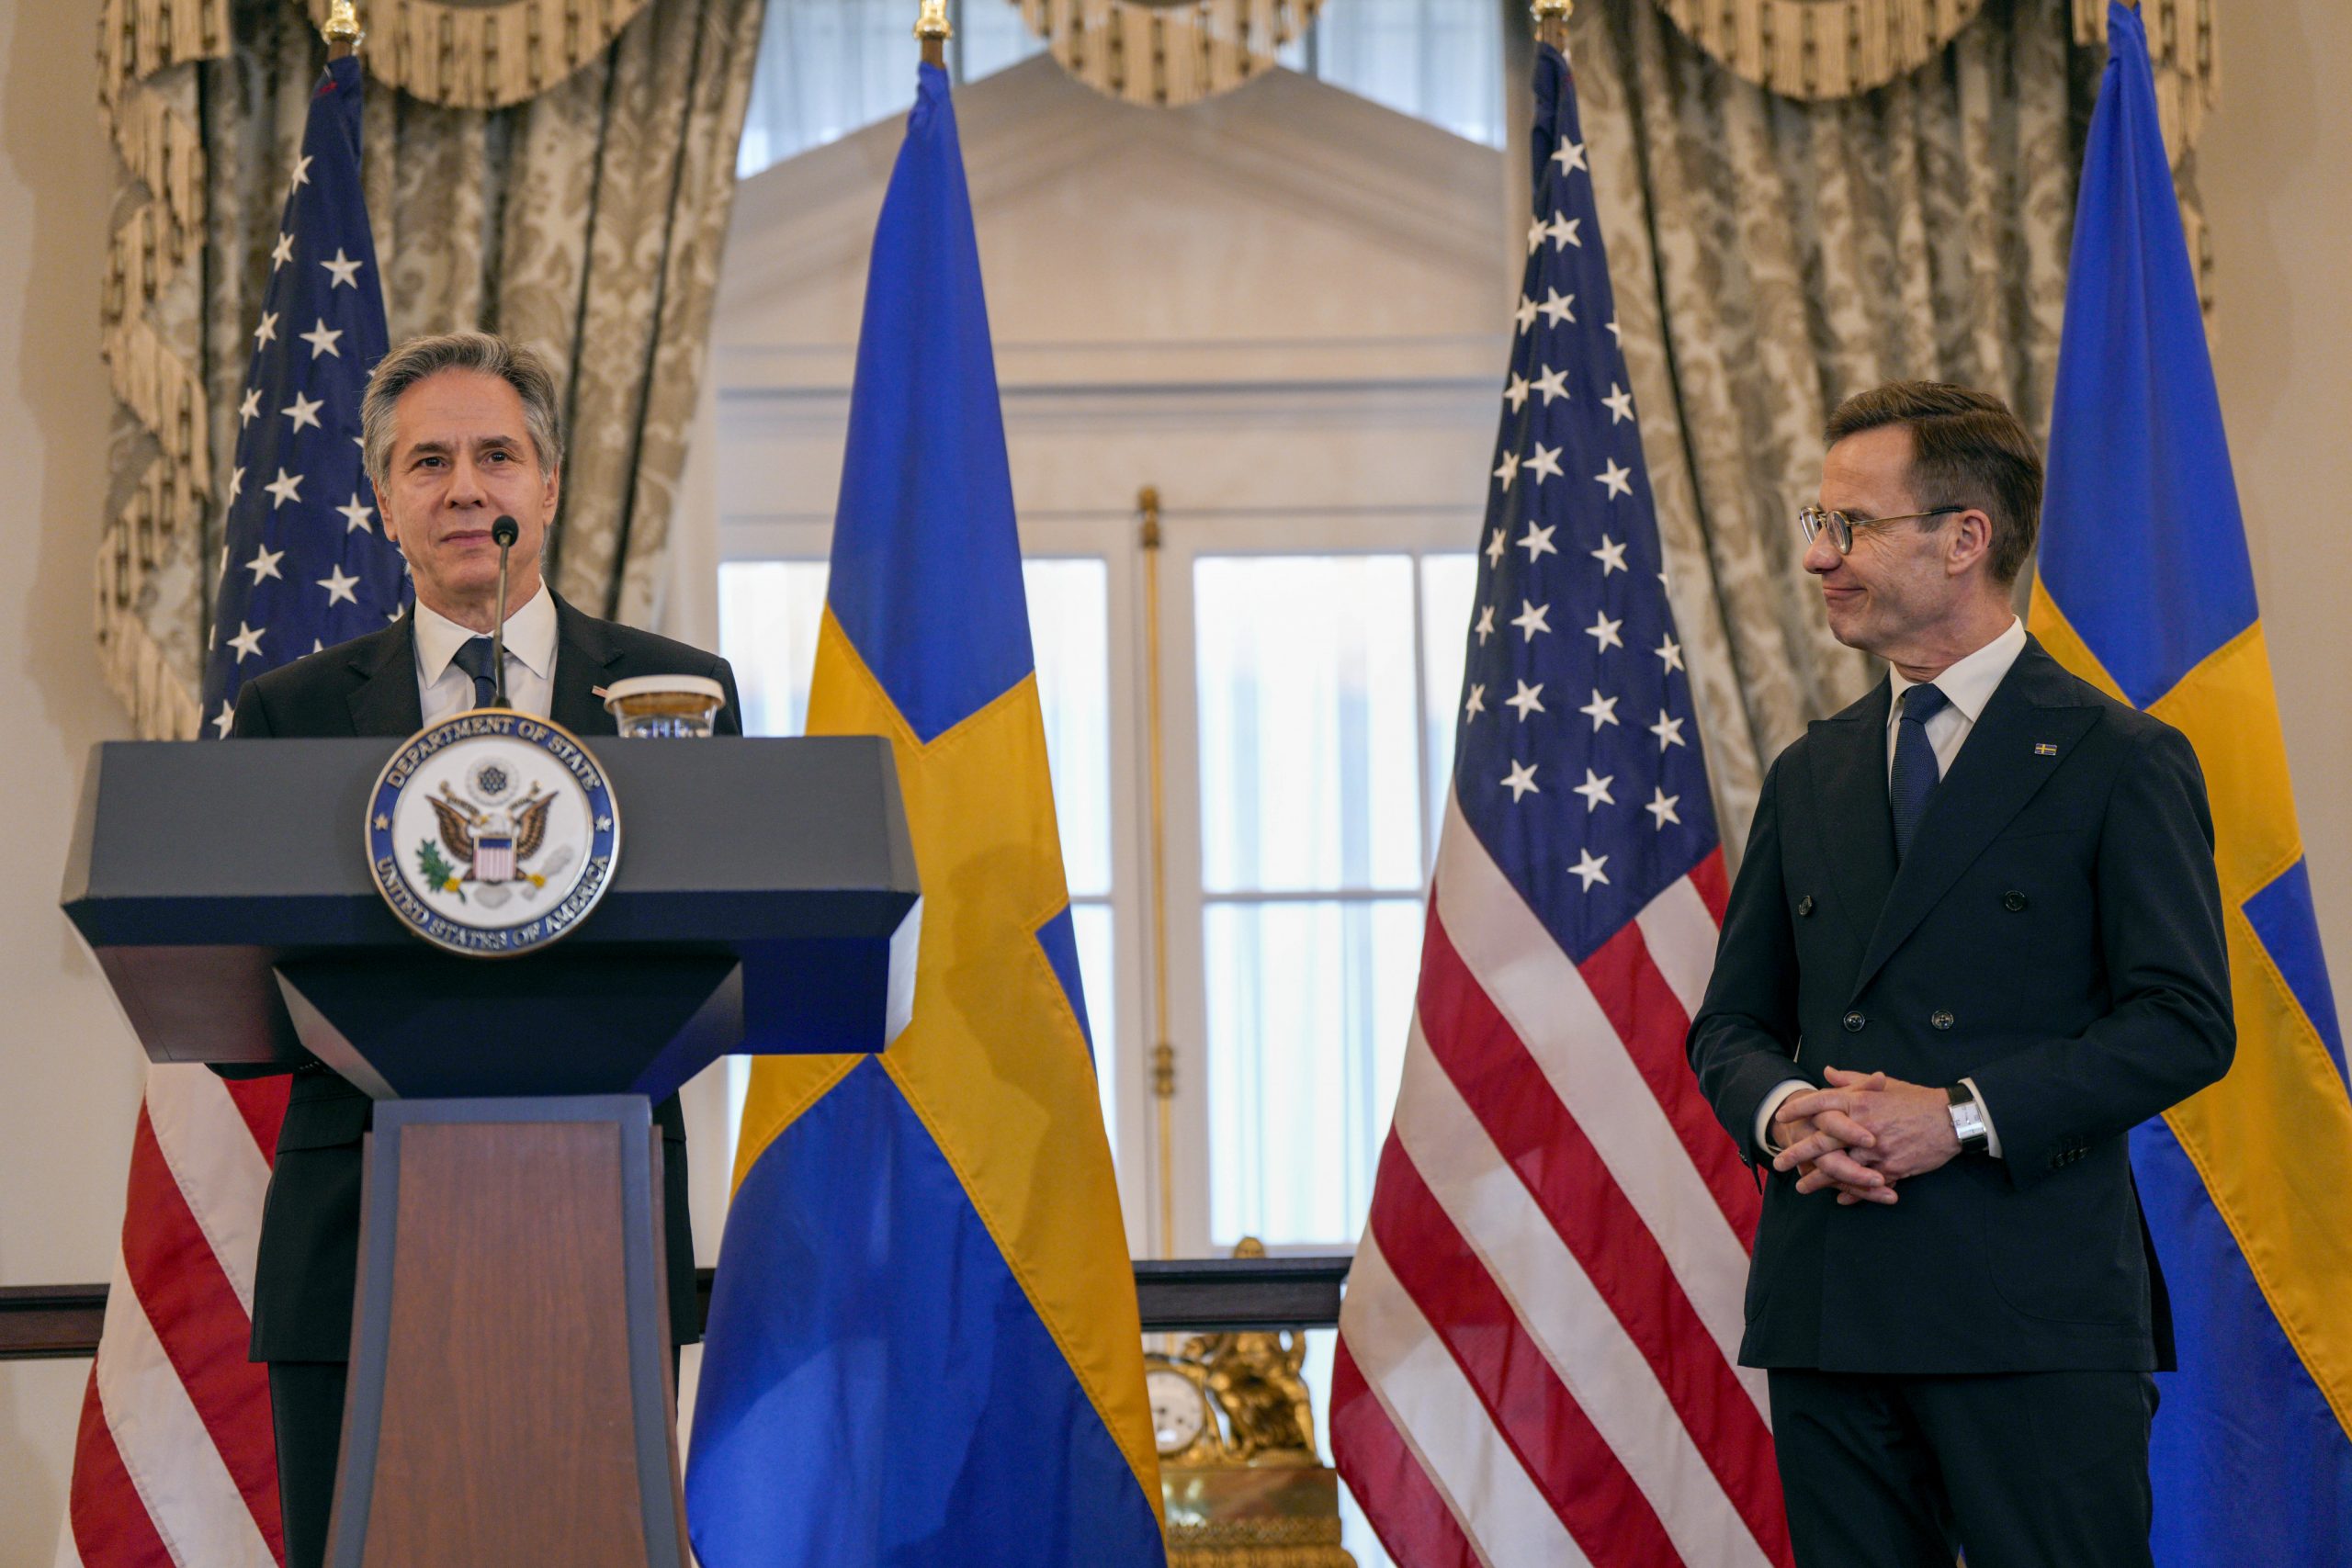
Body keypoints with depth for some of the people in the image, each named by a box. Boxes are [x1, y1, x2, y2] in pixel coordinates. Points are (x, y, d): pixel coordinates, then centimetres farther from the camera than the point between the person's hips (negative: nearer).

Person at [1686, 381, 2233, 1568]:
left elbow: (2185, 1022, -7)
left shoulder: (2119, 763, 0)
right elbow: (1732, 1019, 19)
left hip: (2036, 1315, -5)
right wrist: (1780, 1110, -5)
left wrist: (1964, 1115, -16)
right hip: (1828, 1309, 5)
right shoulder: (1809, 777, 17)